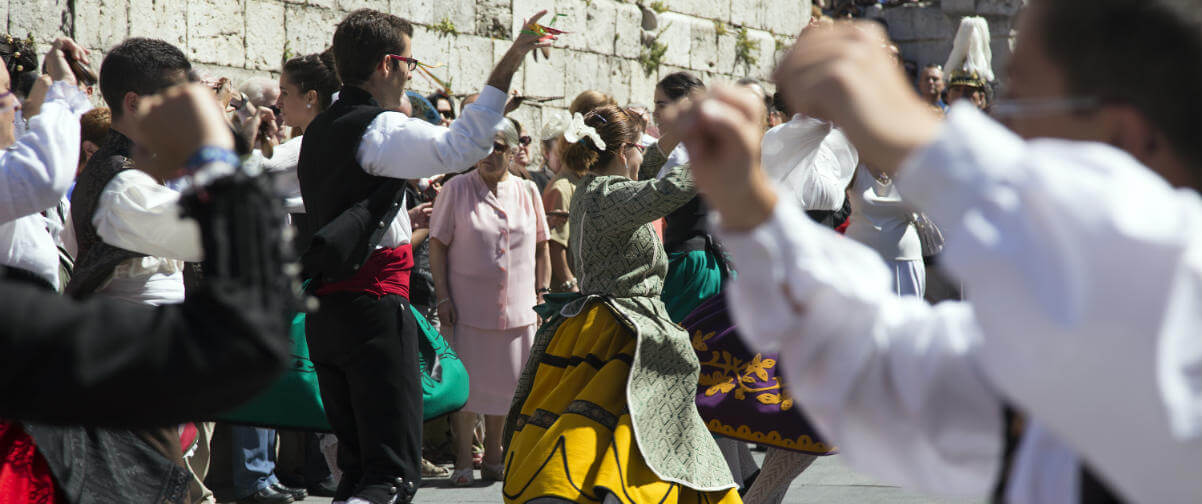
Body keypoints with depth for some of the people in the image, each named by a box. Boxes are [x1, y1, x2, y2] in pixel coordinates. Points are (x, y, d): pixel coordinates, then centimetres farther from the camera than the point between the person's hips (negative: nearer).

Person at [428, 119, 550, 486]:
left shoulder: (527, 191, 7)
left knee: (507, 383, 8)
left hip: (517, 307, 3)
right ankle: (462, 461, 8)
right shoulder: (456, 190, -2)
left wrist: (542, 294, 8)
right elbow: (437, 246, -1)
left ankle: (493, 459, 20)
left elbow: (540, 249, 14)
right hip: (468, 305, -3)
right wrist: (443, 298, -8)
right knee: (467, 383, -2)